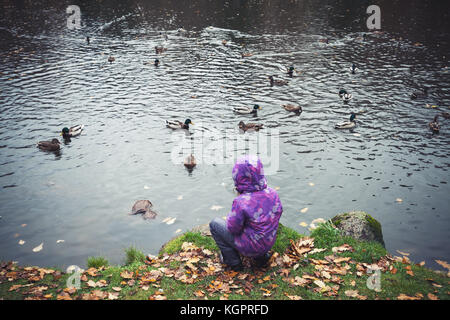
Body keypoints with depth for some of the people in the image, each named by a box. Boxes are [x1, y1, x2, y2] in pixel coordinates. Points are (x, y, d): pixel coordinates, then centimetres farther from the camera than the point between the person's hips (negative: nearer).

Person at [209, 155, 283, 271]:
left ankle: (233, 262, 16)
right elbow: (278, 213, 5)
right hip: (269, 243, 6)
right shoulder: (272, 193, -12)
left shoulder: (241, 202, -31)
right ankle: (261, 257, 28)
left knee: (214, 223, 9)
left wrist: (231, 215, 0)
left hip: (250, 247, -6)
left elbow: (233, 228, -19)